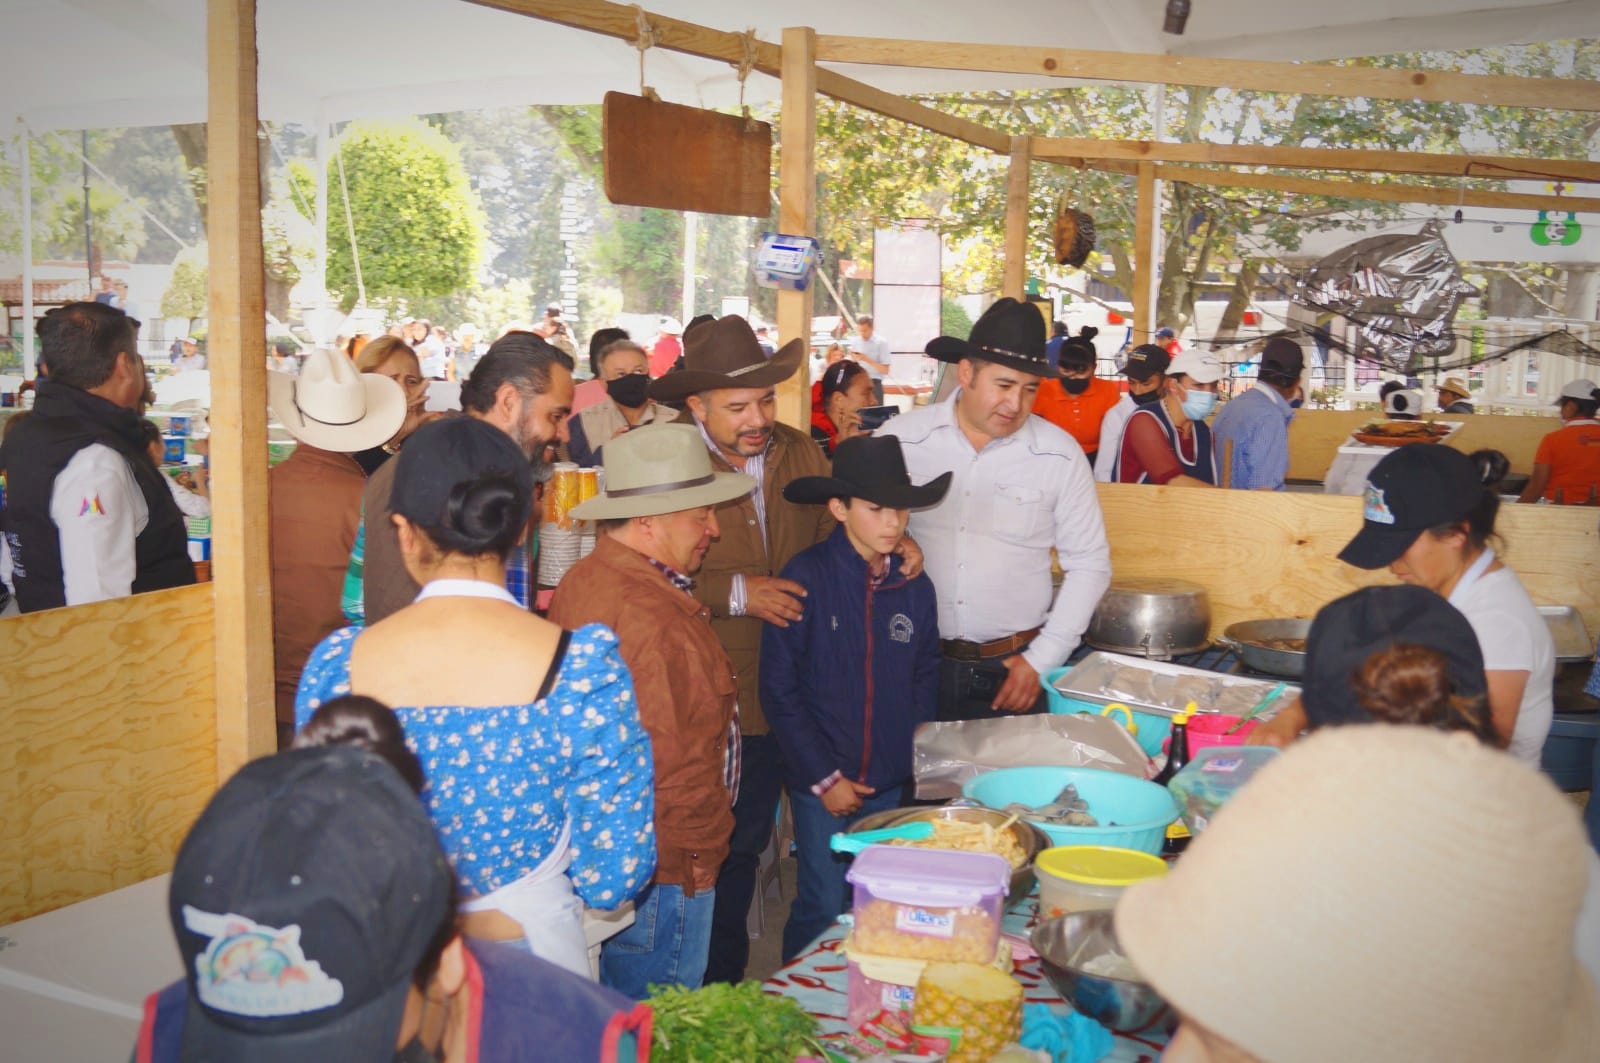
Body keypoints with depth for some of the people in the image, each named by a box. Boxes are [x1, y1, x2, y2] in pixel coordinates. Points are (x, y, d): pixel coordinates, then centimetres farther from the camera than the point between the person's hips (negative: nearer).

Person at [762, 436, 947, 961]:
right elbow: (779, 690, -10)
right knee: (824, 908, 1)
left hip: (889, 781, 4)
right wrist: (824, 778, -9)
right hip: (820, 781, -4)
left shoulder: (914, 586, 1)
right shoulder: (806, 578, -12)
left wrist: (913, 758, 3)